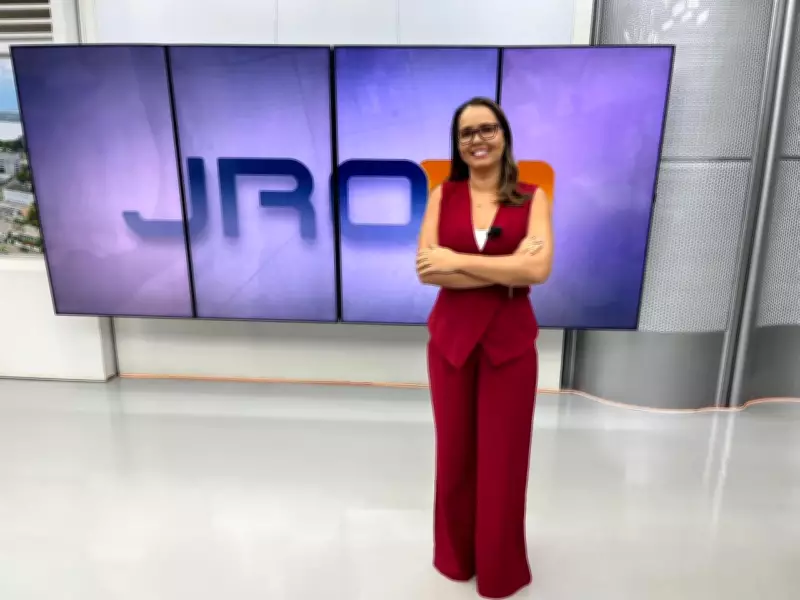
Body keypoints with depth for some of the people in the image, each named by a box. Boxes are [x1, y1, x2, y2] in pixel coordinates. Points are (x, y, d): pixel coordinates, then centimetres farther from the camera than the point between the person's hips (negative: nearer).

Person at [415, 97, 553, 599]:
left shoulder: (532, 198, -1)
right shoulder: (443, 195, 1)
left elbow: (539, 269, -17)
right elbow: (427, 270, -11)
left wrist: (458, 260, -16)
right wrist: (505, 272, -17)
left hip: (510, 341, -1)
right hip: (451, 338, 1)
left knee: (503, 456, 10)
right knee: (455, 451, 14)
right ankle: (455, 555, 39)